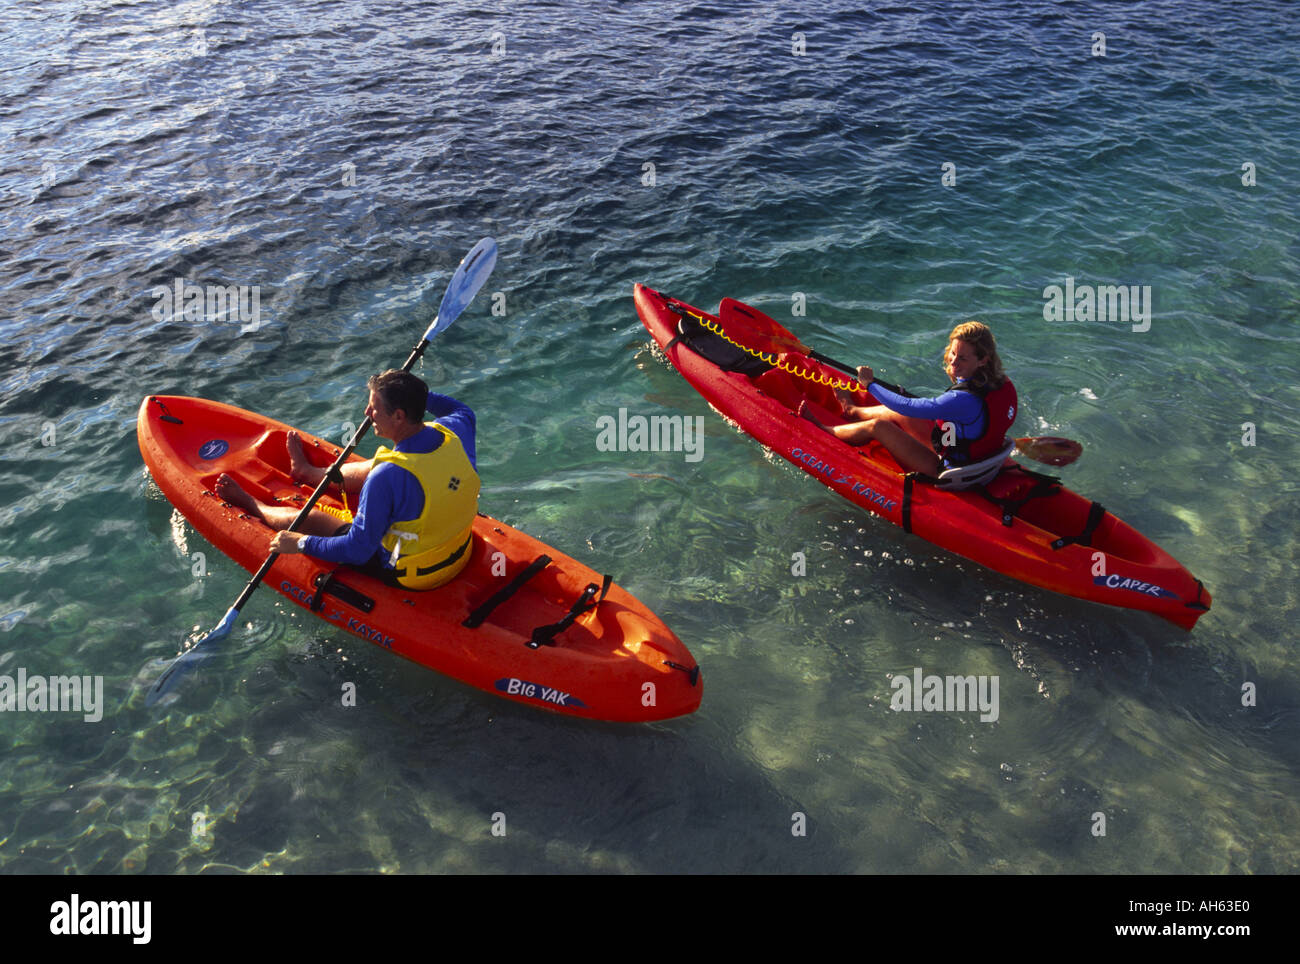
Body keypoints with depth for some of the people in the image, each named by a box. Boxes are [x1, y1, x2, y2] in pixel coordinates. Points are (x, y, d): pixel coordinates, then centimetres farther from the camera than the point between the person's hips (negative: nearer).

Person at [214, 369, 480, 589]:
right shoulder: (455, 432, -16)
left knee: (310, 520, 11)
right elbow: (463, 411, 13)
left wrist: (302, 543, -13)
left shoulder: (389, 476, -35)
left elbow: (358, 550, -27)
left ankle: (250, 504, 45)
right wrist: (416, 394, 8)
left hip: (406, 573, -7)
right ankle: (308, 472, 56)